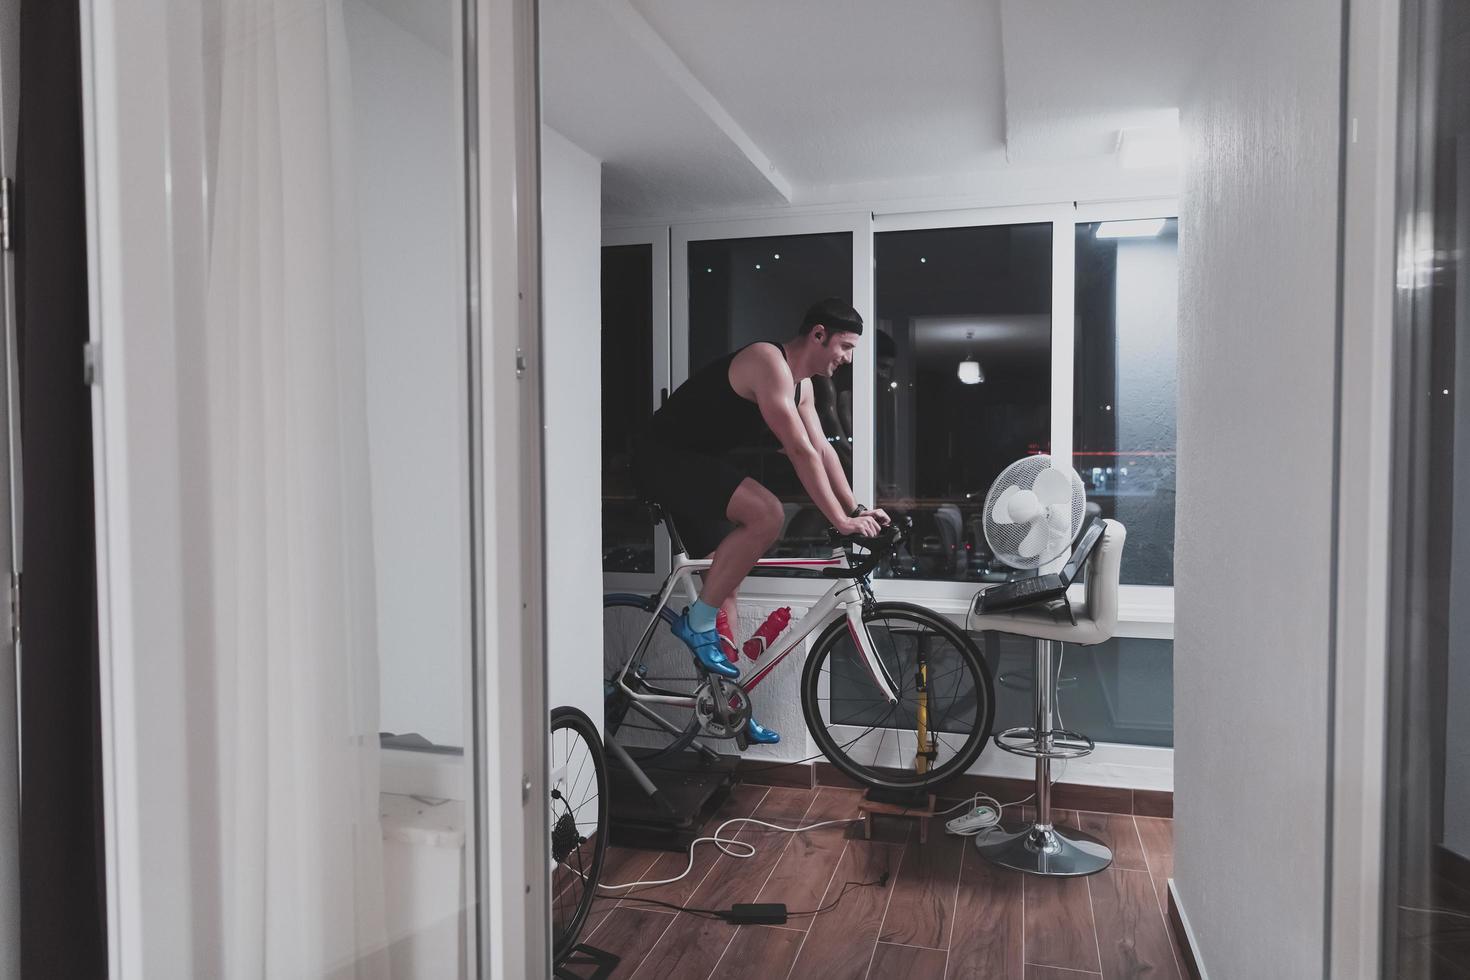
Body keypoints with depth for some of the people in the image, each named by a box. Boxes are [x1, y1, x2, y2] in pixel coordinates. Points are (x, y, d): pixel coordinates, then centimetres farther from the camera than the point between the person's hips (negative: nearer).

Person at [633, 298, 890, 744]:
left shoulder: (801, 384, 11)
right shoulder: (770, 363, -20)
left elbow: (823, 450, 13)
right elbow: (802, 452, -25)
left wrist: (856, 509, 6)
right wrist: (840, 520, -24)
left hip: (697, 462, 10)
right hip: (664, 456, -10)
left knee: (725, 580, 9)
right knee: (767, 515, -29)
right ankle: (697, 622, -14)